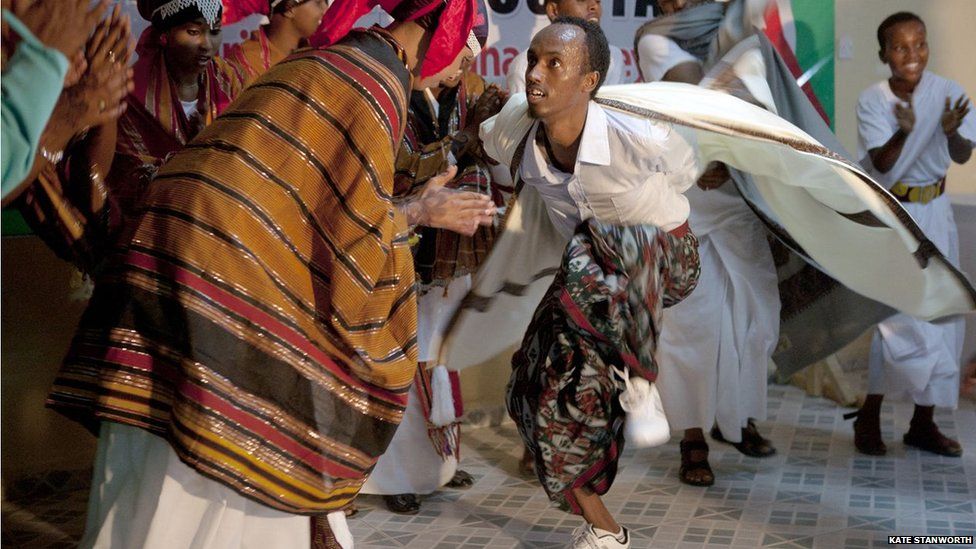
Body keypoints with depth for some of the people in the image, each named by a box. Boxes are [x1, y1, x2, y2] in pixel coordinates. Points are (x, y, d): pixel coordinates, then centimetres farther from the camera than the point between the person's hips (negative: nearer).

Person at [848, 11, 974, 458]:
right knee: (897, 315, -10)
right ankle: (870, 416, 6)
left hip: (934, 212, 4)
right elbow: (883, 165, -16)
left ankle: (923, 422, 18)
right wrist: (905, 131, -34)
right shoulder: (872, 100, -9)